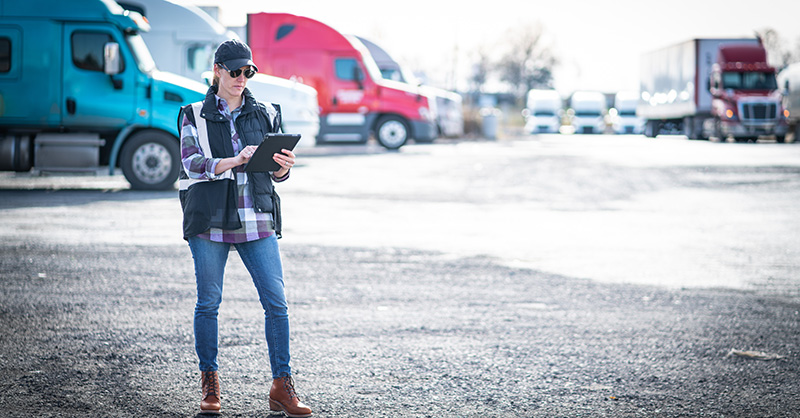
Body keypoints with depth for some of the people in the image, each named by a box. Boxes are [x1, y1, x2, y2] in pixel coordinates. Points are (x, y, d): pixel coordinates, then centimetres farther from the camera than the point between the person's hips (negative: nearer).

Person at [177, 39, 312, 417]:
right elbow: (192, 163, -10)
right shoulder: (194, 116, 4)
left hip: (257, 220, 2)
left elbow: (275, 173, 12)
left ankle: (282, 387, 0)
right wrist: (235, 161, -25)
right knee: (208, 303, 4)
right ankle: (210, 386, 18)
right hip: (210, 219, -2)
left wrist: (284, 166, -12)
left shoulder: (265, 114, 11)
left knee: (276, 302, -5)